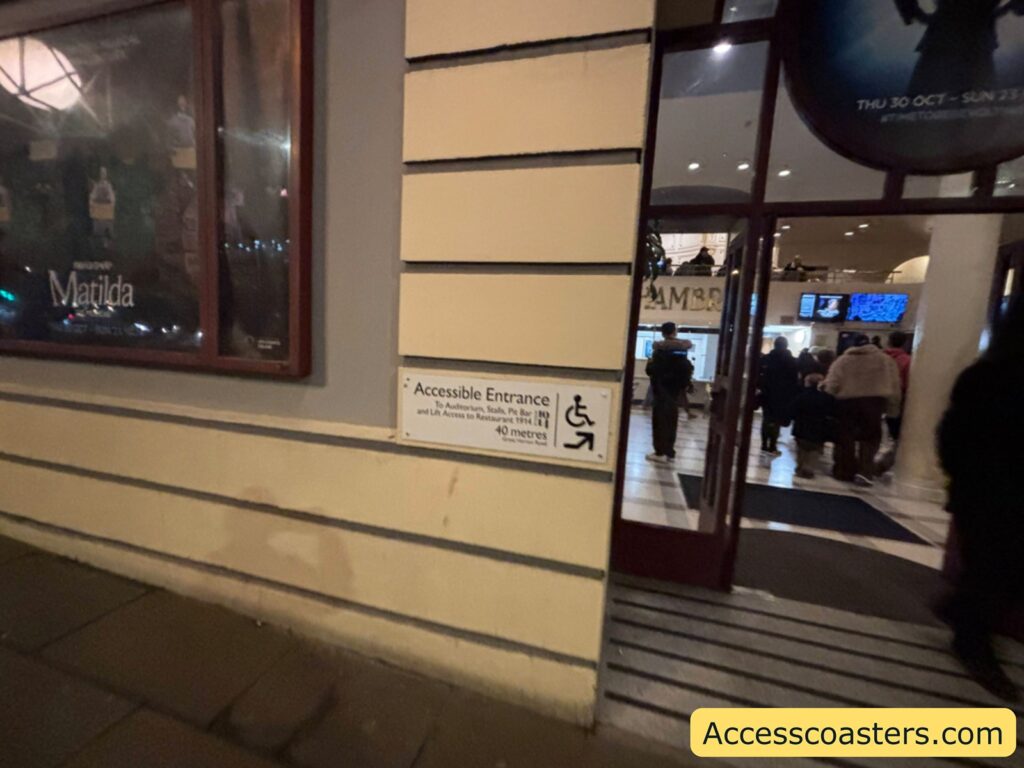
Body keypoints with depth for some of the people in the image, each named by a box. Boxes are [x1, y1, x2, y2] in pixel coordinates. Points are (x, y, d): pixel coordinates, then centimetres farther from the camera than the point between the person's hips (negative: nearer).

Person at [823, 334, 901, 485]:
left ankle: (844, 472, 14)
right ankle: (864, 471, -2)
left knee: (845, 438, 8)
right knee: (870, 436, 11)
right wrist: (892, 407, 13)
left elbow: (831, 385, -1)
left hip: (846, 402, 0)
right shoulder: (884, 359, 11)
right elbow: (894, 385, 8)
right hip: (874, 401, 0)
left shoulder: (842, 360, 8)